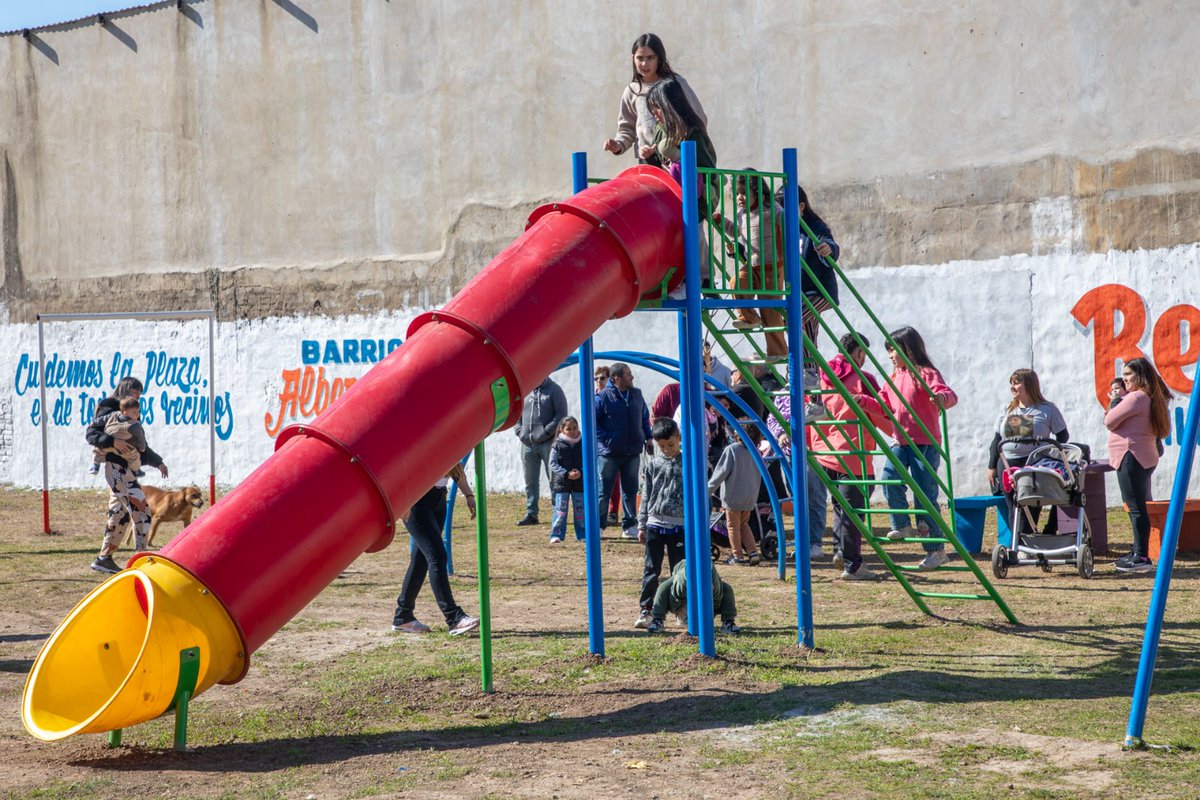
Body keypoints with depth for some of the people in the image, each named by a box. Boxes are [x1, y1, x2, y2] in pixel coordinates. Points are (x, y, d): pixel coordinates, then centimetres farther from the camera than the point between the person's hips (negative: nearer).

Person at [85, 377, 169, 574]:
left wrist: (157, 462, 27)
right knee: (141, 510, -12)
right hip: (117, 468, -9)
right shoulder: (110, 412, -7)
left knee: (120, 514, 9)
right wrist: (113, 442, -31)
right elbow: (90, 434, -18)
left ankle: (104, 558, 12)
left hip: (127, 471, 9)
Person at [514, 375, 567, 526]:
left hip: (548, 443, -5)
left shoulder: (554, 390, -1)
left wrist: (546, 431, -14)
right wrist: (519, 431, 3)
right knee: (530, 481, 9)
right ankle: (531, 513, 15)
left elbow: (561, 414, -7)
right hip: (527, 444, 5)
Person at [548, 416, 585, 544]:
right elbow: (553, 464, -7)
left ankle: (582, 534, 17)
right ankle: (556, 535, -1)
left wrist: (581, 472, -17)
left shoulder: (583, 444, 2)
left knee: (580, 509, 8)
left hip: (580, 482, 2)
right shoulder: (558, 444, -4)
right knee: (560, 509, -5)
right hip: (561, 482, -2)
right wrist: (566, 474, -19)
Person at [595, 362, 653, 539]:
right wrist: (605, 438, -15)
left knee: (630, 490, 10)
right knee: (603, 491, -1)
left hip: (632, 452, 5)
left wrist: (648, 437, 10)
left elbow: (645, 417, 20)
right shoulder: (603, 398, -11)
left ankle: (630, 526, 18)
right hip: (609, 453, -5)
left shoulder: (636, 395, 8)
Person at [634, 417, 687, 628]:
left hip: (680, 525, -1)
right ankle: (646, 610, 3)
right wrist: (642, 525, 7)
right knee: (651, 570, 0)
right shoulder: (652, 464, 6)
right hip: (655, 524, 1)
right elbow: (646, 496, 10)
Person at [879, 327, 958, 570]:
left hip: (925, 442, -7)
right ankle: (902, 526, -3)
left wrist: (942, 397, -46)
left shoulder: (925, 373, -9)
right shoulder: (894, 377, 16)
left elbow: (950, 395, -23)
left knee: (925, 494, -4)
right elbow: (884, 404, 23)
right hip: (901, 441, 7)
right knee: (890, 477, -19)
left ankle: (936, 549, 4)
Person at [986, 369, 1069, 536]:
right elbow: (997, 439, 16)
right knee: (1013, 508, 4)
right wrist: (992, 466, 12)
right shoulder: (1007, 409, 13)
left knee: (1030, 509, -7)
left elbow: (1063, 436, 4)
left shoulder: (1047, 409, 0)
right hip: (1008, 465, 4)